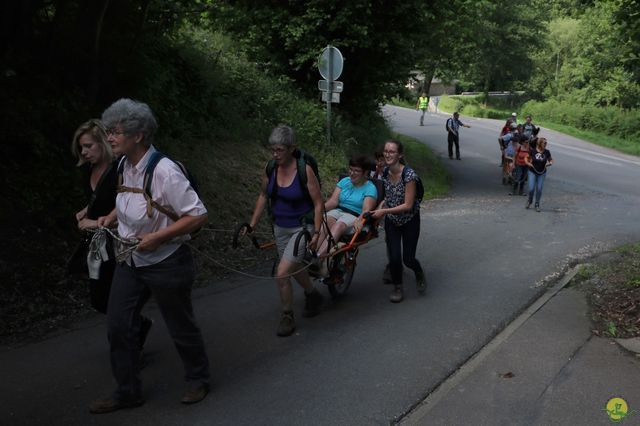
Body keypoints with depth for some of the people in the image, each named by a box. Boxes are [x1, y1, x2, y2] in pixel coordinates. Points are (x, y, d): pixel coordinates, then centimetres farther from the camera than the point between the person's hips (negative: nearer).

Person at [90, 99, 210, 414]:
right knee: (118, 325, 7)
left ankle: (197, 380, 34)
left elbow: (198, 216, -23)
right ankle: (127, 391, 23)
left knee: (180, 325, 10)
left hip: (165, 263, -7)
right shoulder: (124, 166, 0)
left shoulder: (164, 171, -24)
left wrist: (157, 237, -26)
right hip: (130, 260, 7)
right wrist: (110, 218, 3)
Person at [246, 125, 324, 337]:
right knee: (295, 268, 21)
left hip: (302, 228, -6)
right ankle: (313, 295, 50)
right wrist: (252, 224, 6)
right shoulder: (270, 169, -6)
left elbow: (318, 203, -15)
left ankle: (287, 317, 8)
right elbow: (263, 196, 8)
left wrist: (316, 232, -18)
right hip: (280, 227, 6)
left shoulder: (304, 170, -20)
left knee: (282, 273, -13)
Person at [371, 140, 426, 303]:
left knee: (408, 259, -3)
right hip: (391, 222, 4)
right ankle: (397, 287, 19)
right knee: (394, 257, -6)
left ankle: (419, 273, 33)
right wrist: (379, 208, -6)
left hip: (410, 221, -4)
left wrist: (384, 211, -27)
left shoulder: (409, 174, -25)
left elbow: (408, 205, -25)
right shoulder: (385, 173, -7)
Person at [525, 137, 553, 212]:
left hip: (542, 173, 2)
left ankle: (537, 204, 17)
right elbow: (527, 158, 4)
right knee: (531, 189, -5)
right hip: (532, 172, -2)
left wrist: (550, 163, -11)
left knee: (539, 189, 2)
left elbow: (551, 160, 10)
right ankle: (529, 201, 24)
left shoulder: (546, 152, -4)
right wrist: (528, 163, -13)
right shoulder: (533, 151, -9)